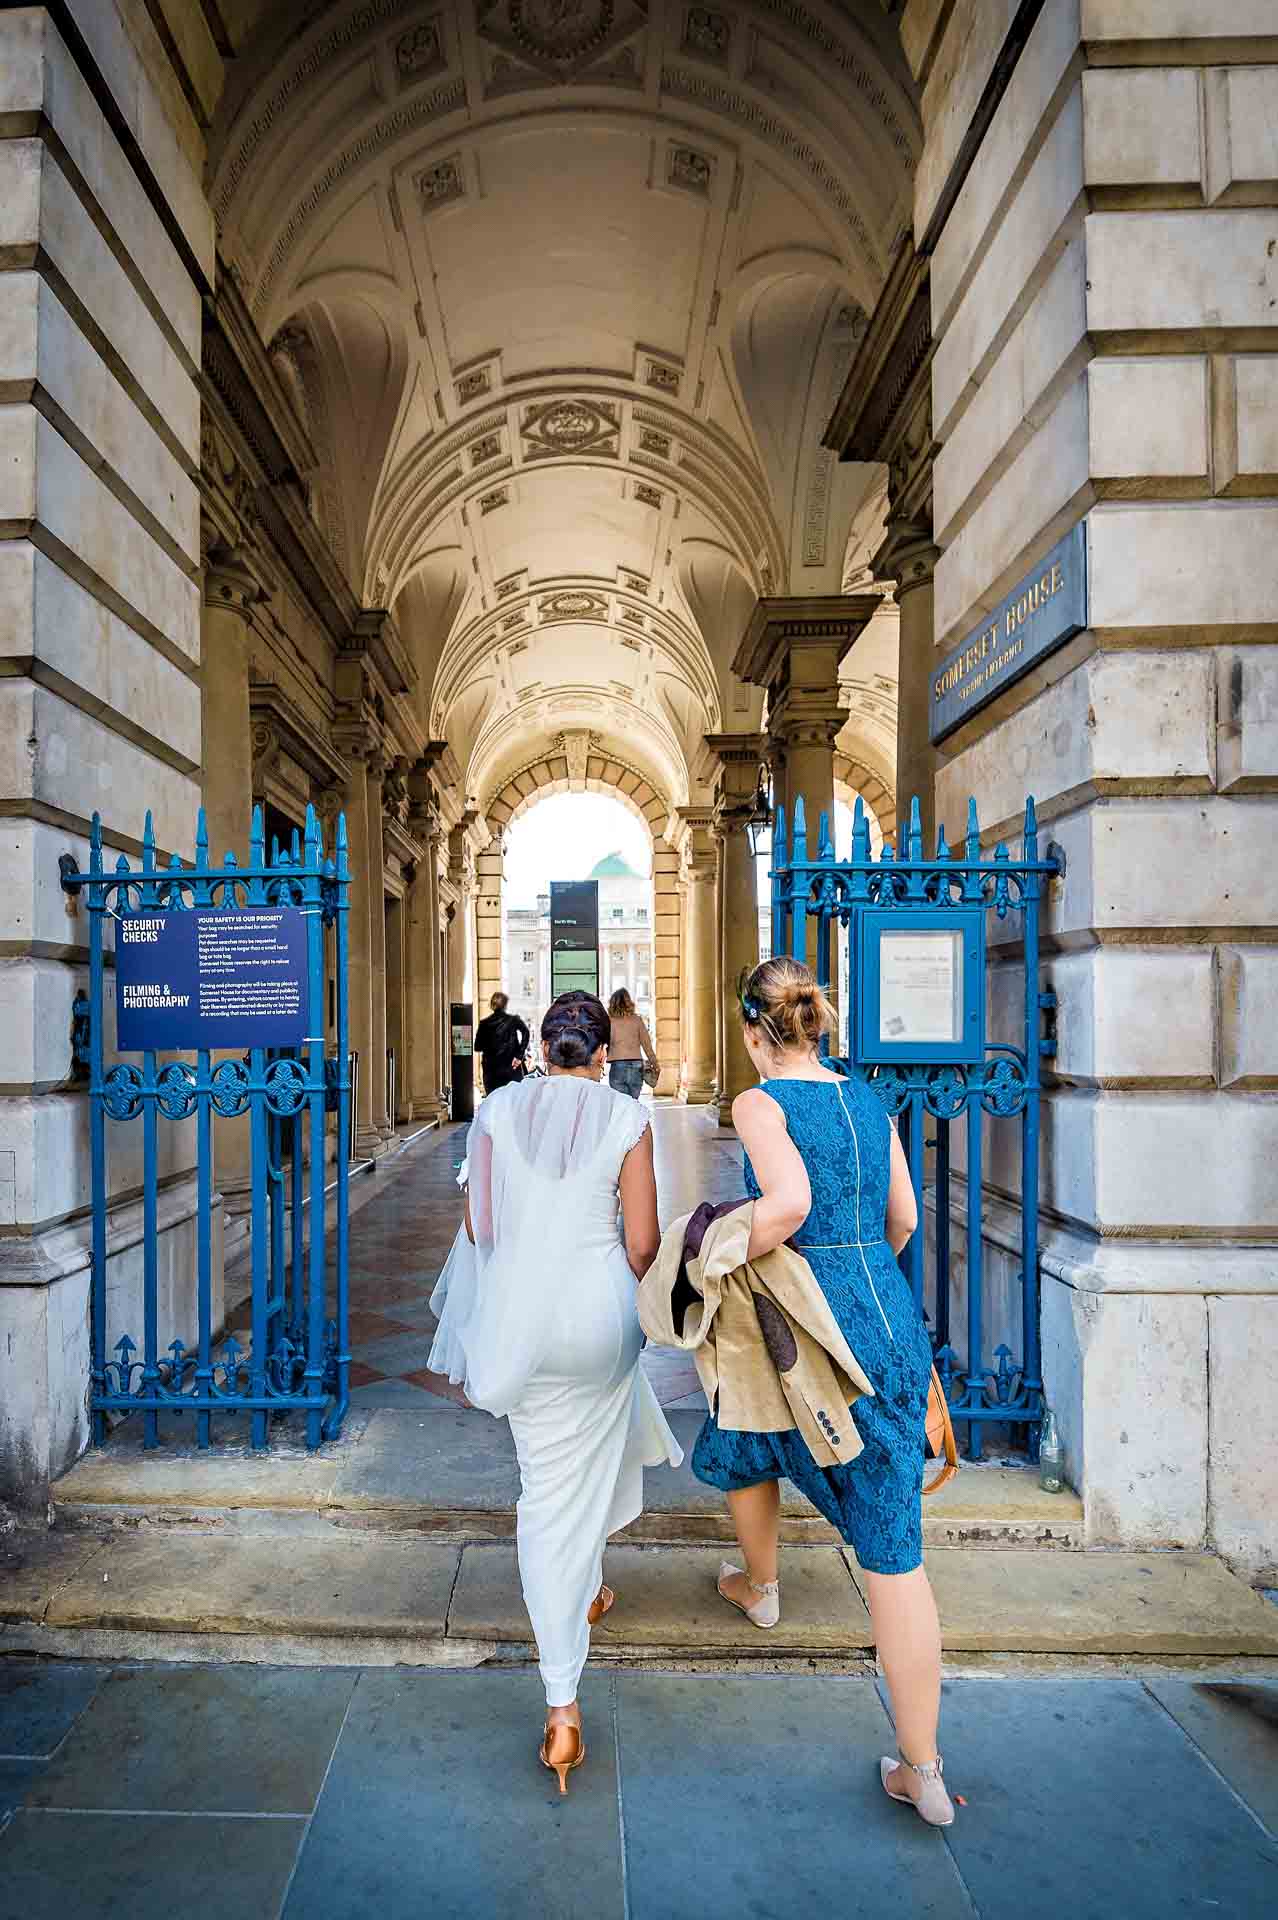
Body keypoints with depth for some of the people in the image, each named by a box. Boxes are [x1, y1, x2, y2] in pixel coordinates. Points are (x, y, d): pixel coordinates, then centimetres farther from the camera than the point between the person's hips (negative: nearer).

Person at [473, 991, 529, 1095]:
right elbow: (525, 1032, -18)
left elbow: (477, 1047, 6)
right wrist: (519, 1056, -14)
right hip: (511, 1070, -2)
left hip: (491, 1072, 2)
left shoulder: (484, 1024, 5)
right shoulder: (513, 1020, -1)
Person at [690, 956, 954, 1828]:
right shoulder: (870, 1100, 8)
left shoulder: (760, 1103, -11)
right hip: (896, 1323, 5)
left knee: (739, 1444, 30)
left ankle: (762, 1587, 55)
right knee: (895, 1548, 10)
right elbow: (903, 1220, 13)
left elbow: (788, 1204, -27)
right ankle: (923, 1769, 16)